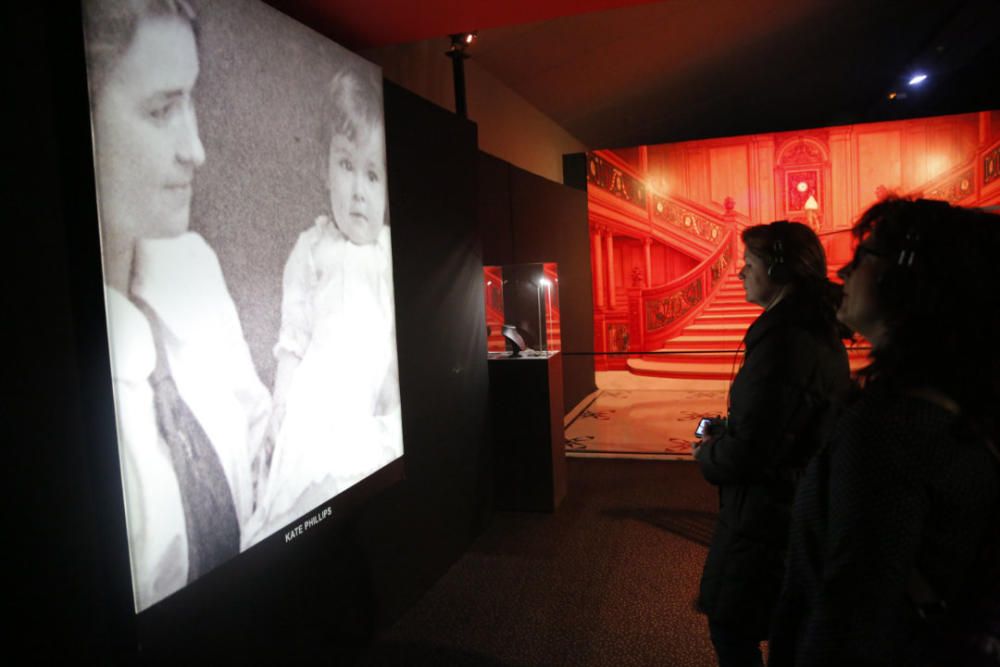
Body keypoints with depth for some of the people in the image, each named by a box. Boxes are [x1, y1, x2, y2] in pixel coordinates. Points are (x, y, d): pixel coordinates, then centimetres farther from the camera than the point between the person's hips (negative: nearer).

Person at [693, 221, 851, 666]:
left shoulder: (782, 339, -27)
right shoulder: (818, 329, 5)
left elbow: (746, 451, -27)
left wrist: (707, 457, -7)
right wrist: (725, 435, 7)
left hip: (765, 512, -10)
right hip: (799, 505, 10)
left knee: (731, 628, 8)